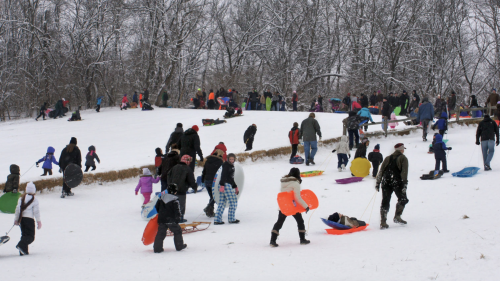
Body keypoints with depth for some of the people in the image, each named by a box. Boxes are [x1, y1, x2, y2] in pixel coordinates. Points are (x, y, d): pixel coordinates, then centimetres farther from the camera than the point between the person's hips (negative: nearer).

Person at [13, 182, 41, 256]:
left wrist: (16, 219, 20)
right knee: (31, 236, -3)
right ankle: (21, 245, -27)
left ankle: (23, 251, 8)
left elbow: (17, 209, 11)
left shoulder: (21, 198, 8)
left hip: (21, 219, 6)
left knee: (24, 234, 16)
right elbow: (36, 211, -7)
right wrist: (39, 221, 0)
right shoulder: (34, 200, -7)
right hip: (29, 219, -6)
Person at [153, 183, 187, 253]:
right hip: (171, 220, -5)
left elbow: (156, 207, 15)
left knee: (161, 233, 7)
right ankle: (179, 246, 18)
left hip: (161, 219, 5)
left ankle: (157, 248, 2)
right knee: (177, 231, 13)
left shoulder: (162, 197, 8)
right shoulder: (175, 200, -9)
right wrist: (178, 219, -7)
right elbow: (177, 211, -13)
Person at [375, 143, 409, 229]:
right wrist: (404, 183, -13)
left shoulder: (388, 158, 19)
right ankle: (397, 217, 3)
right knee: (403, 199, 13)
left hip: (386, 182, 5)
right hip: (397, 182, -4)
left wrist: (377, 183, 14)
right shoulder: (403, 158, 6)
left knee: (385, 202, 4)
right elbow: (404, 172, -8)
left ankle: (383, 222, -2)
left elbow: (381, 171, 14)